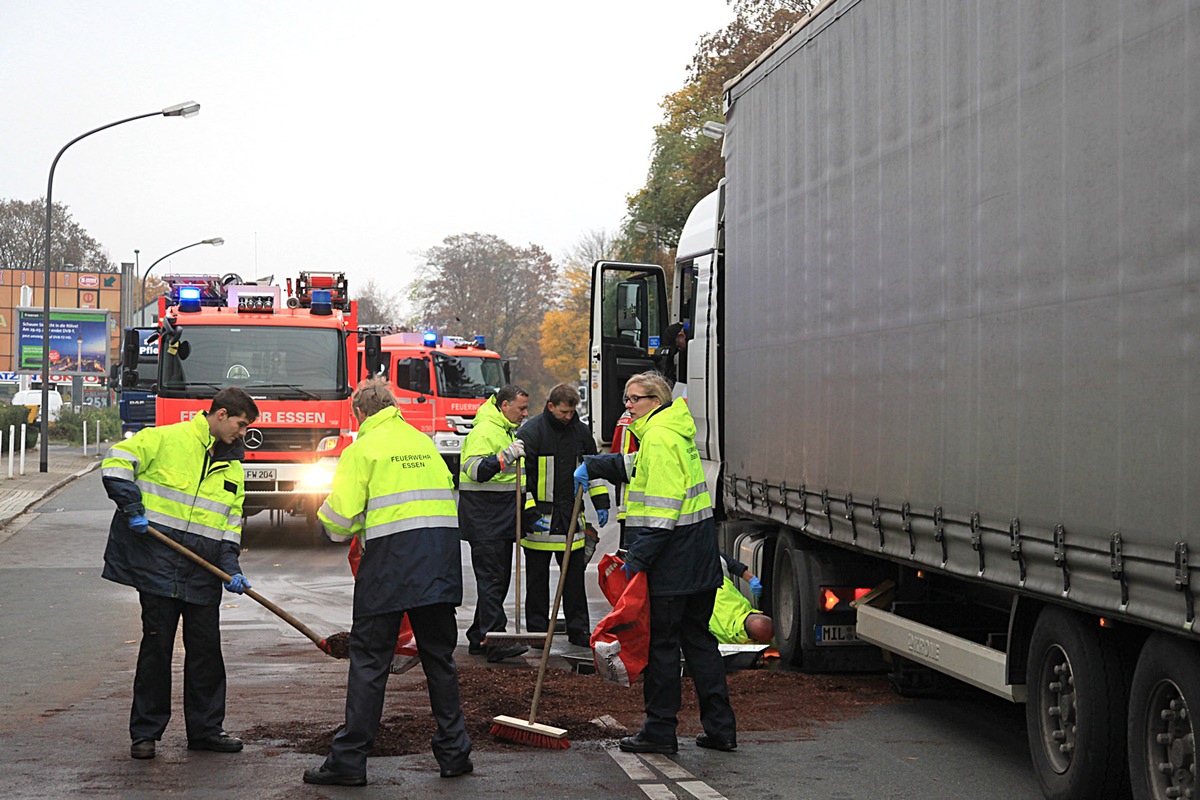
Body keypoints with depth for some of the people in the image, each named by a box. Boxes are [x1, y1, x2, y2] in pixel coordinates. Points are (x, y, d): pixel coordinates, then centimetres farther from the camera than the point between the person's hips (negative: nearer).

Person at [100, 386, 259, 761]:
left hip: (202, 573, 6)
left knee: (206, 648, 7)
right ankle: (145, 732, 9)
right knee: (156, 645, 0)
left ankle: (205, 729, 18)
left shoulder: (233, 467, 16)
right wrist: (132, 508, -15)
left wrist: (232, 567, 3)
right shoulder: (167, 439, -4)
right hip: (157, 562, -5)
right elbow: (116, 463, -8)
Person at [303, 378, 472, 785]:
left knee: (369, 659, 1)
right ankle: (454, 752, 16)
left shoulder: (362, 449, -2)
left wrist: (355, 529, 14)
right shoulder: (425, 442, 16)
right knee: (439, 656, 14)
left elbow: (339, 515, -10)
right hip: (441, 559, 5)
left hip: (390, 557, -5)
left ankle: (349, 760, 2)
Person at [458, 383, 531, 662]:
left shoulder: (508, 431, 19)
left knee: (499, 579, 11)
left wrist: (523, 505, 28)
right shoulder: (484, 430, -13)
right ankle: (494, 640, -15)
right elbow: (474, 469, -28)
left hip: (502, 519, 10)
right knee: (491, 579, -12)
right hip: (483, 519, -10)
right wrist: (505, 456, -38)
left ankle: (478, 639, 17)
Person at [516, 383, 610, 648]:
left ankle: (578, 629, 14)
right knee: (538, 576, 5)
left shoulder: (580, 431, 5)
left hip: (571, 515, 4)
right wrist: (530, 513, -16)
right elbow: (519, 477, -11)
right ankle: (537, 630, 14)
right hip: (539, 517, -4)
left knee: (575, 574, 7)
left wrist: (601, 504, 11)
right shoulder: (530, 432, -11)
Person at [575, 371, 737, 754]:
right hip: (700, 559, 10)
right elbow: (635, 466, 29)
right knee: (698, 639, 14)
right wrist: (592, 466, 19)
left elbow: (661, 507, -21)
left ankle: (660, 730, 6)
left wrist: (637, 558, -20)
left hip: (672, 560, -10)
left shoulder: (659, 436, -15)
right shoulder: (675, 431, 15)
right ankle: (720, 727, 15)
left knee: (661, 643, 0)